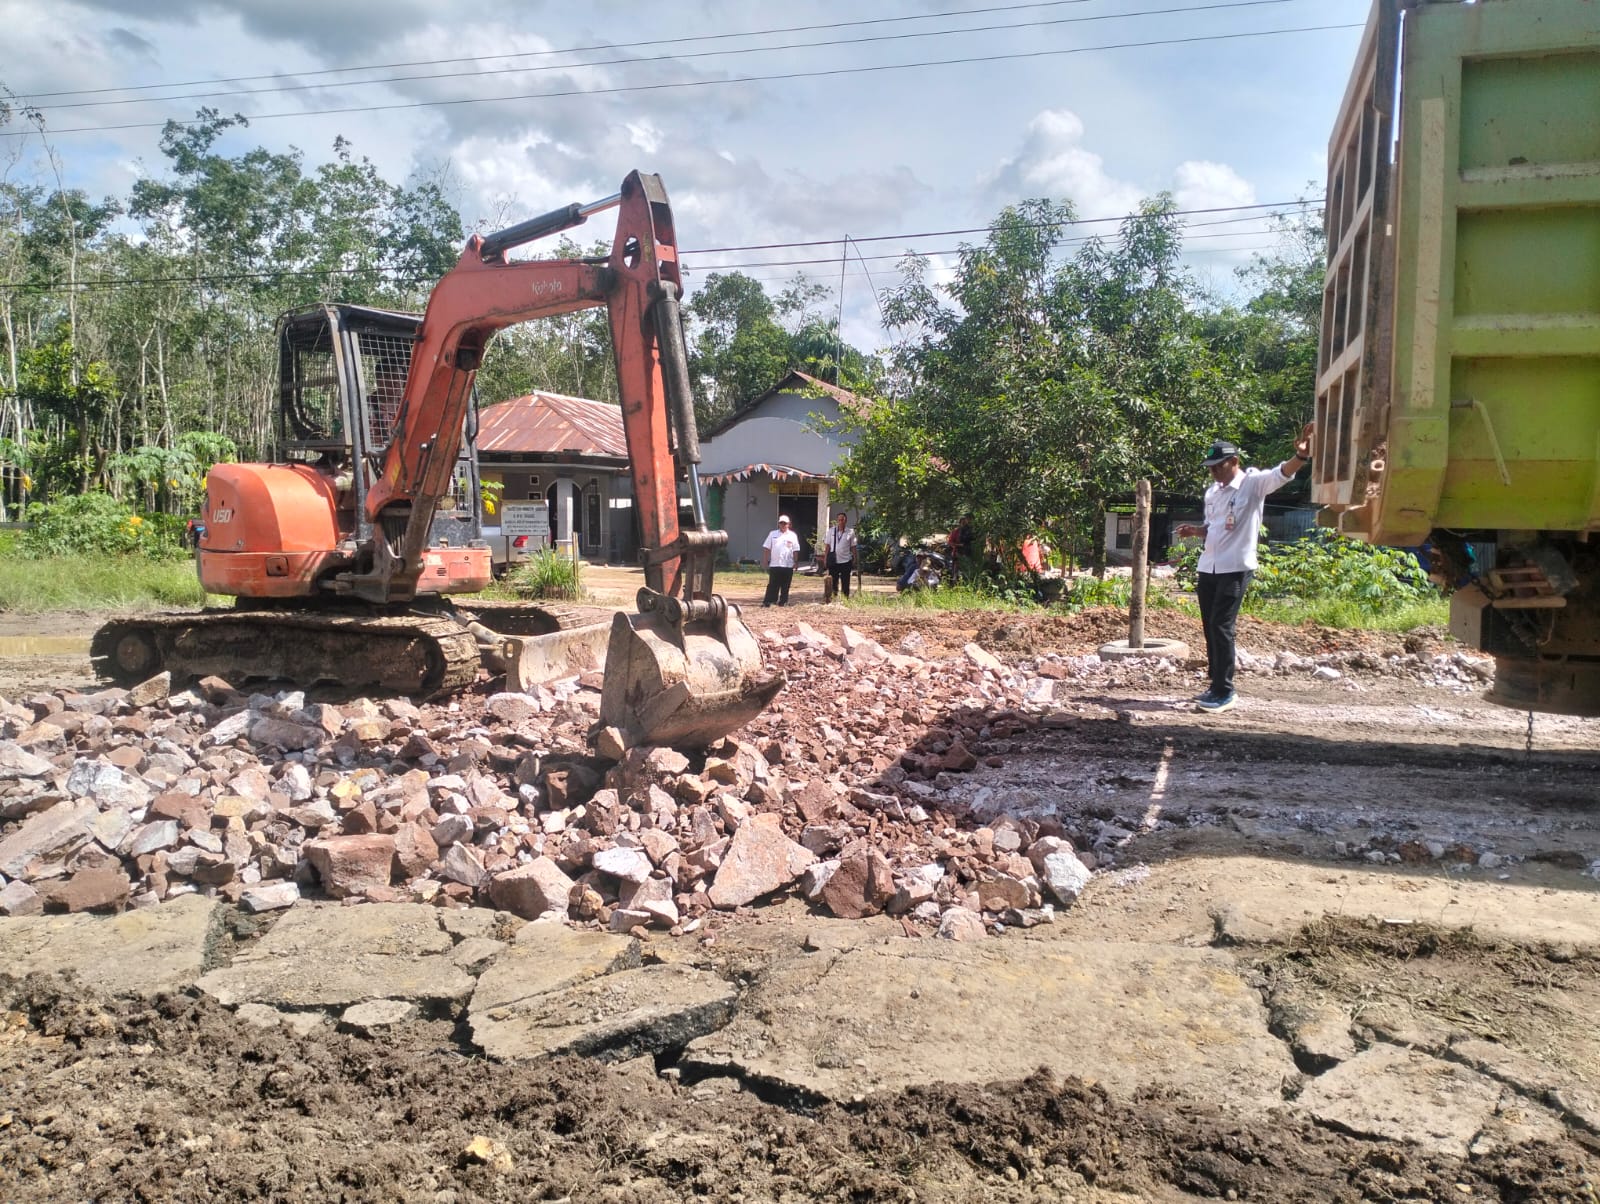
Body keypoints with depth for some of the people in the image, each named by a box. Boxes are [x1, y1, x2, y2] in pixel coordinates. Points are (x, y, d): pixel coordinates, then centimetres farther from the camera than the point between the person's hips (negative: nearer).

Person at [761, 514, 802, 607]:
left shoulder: (793, 536, 5)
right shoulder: (773, 534, 7)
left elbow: (795, 551, 5)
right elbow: (766, 549, 7)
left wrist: (795, 563, 0)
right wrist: (765, 561, 1)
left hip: (788, 565, 0)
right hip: (774, 565, 0)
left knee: (785, 586, 5)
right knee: (772, 585, -1)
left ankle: (783, 601, 14)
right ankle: (768, 601, -1)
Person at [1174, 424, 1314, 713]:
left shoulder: (1253, 483, -7)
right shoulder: (1212, 492, 13)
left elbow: (1283, 473, -25)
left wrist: (1301, 456, -44)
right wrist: (1193, 530, 2)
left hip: (1235, 568, -7)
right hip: (1208, 567, 7)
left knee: (1221, 627, -10)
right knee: (1210, 627, 10)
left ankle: (1224, 691, -2)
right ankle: (1216, 686, 20)